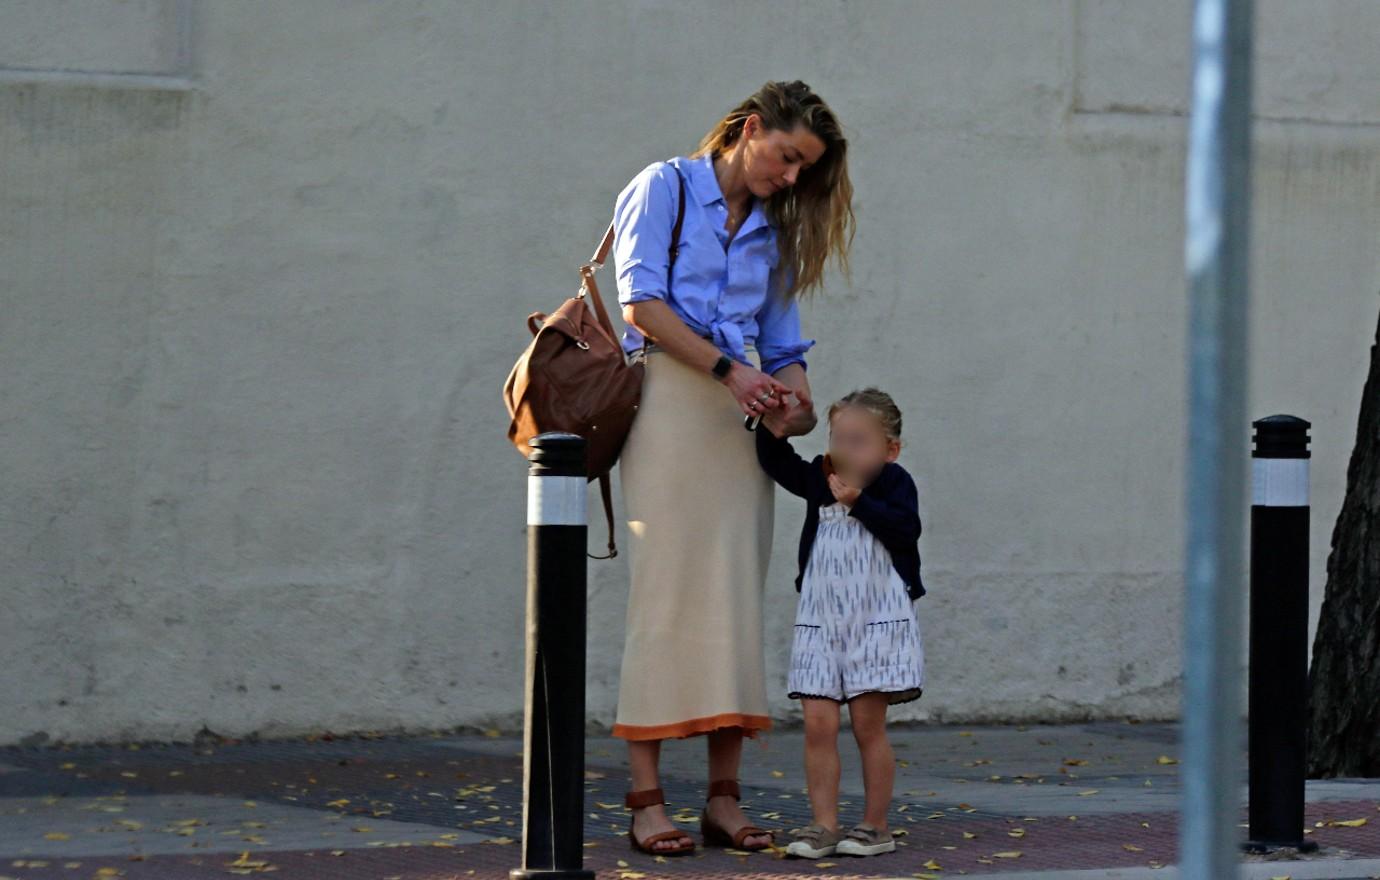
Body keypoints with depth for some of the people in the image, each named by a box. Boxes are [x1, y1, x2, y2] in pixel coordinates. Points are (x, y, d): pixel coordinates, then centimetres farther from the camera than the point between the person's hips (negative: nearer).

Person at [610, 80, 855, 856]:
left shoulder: (771, 231, 22)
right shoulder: (664, 188, 4)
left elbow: (783, 340, 22)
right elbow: (642, 303, -7)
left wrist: (792, 390, 0)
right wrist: (725, 368, -15)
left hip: (740, 414, 6)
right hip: (669, 398, -6)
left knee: (738, 595, 0)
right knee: (666, 588, -9)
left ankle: (725, 798, 2)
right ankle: (647, 799, -9)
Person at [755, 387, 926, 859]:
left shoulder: (894, 483, -5)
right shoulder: (818, 479, 7)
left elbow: (905, 529, -18)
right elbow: (777, 464, 9)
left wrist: (858, 501, -24)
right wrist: (773, 429, -8)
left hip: (876, 621, -4)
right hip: (820, 621, 4)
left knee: (868, 725, 0)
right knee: (818, 723, -3)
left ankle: (875, 825, 9)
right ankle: (824, 825, 1)